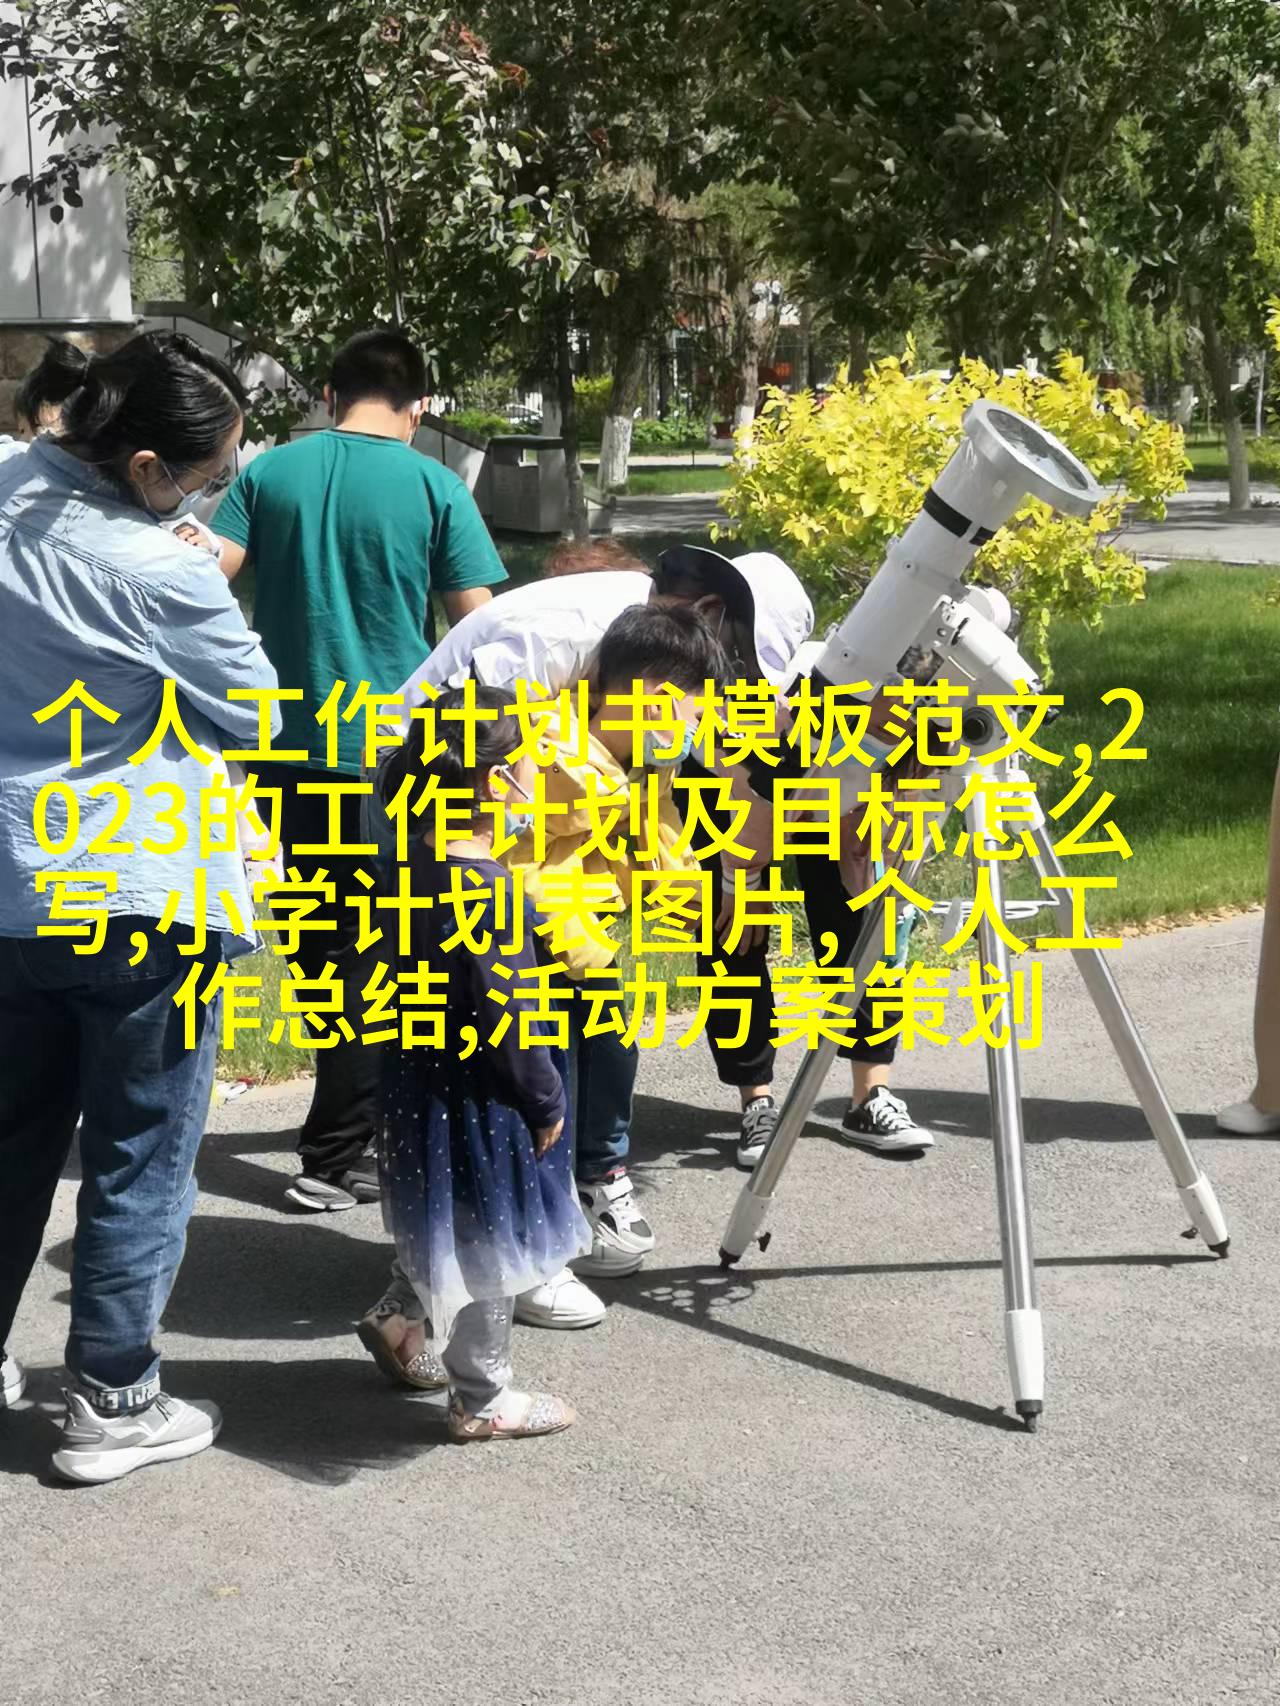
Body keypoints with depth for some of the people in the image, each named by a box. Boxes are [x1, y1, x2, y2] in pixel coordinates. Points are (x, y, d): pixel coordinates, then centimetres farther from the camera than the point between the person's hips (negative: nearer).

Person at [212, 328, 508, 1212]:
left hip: (291, 745, 3)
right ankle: (335, 1157, 9)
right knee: (368, 946, 6)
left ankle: (360, 1108, 29)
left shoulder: (271, 473, 3)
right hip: (391, 749, -3)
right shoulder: (433, 487, -5)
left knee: (320, 941, 16)